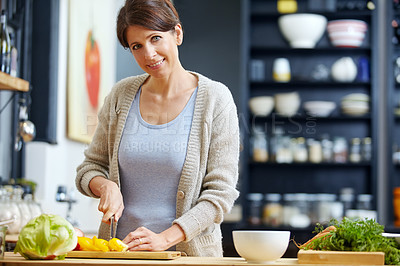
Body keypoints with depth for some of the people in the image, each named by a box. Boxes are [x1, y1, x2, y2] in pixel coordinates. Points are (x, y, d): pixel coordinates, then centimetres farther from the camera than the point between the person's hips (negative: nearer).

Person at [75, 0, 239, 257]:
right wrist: (106, 186, -5)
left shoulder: (215, 99, -1)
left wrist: (166, 238, -14)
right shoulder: (121, 95, 8)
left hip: (189, 251, -3)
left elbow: (220, 192, -4)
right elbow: (90, 167, 17)